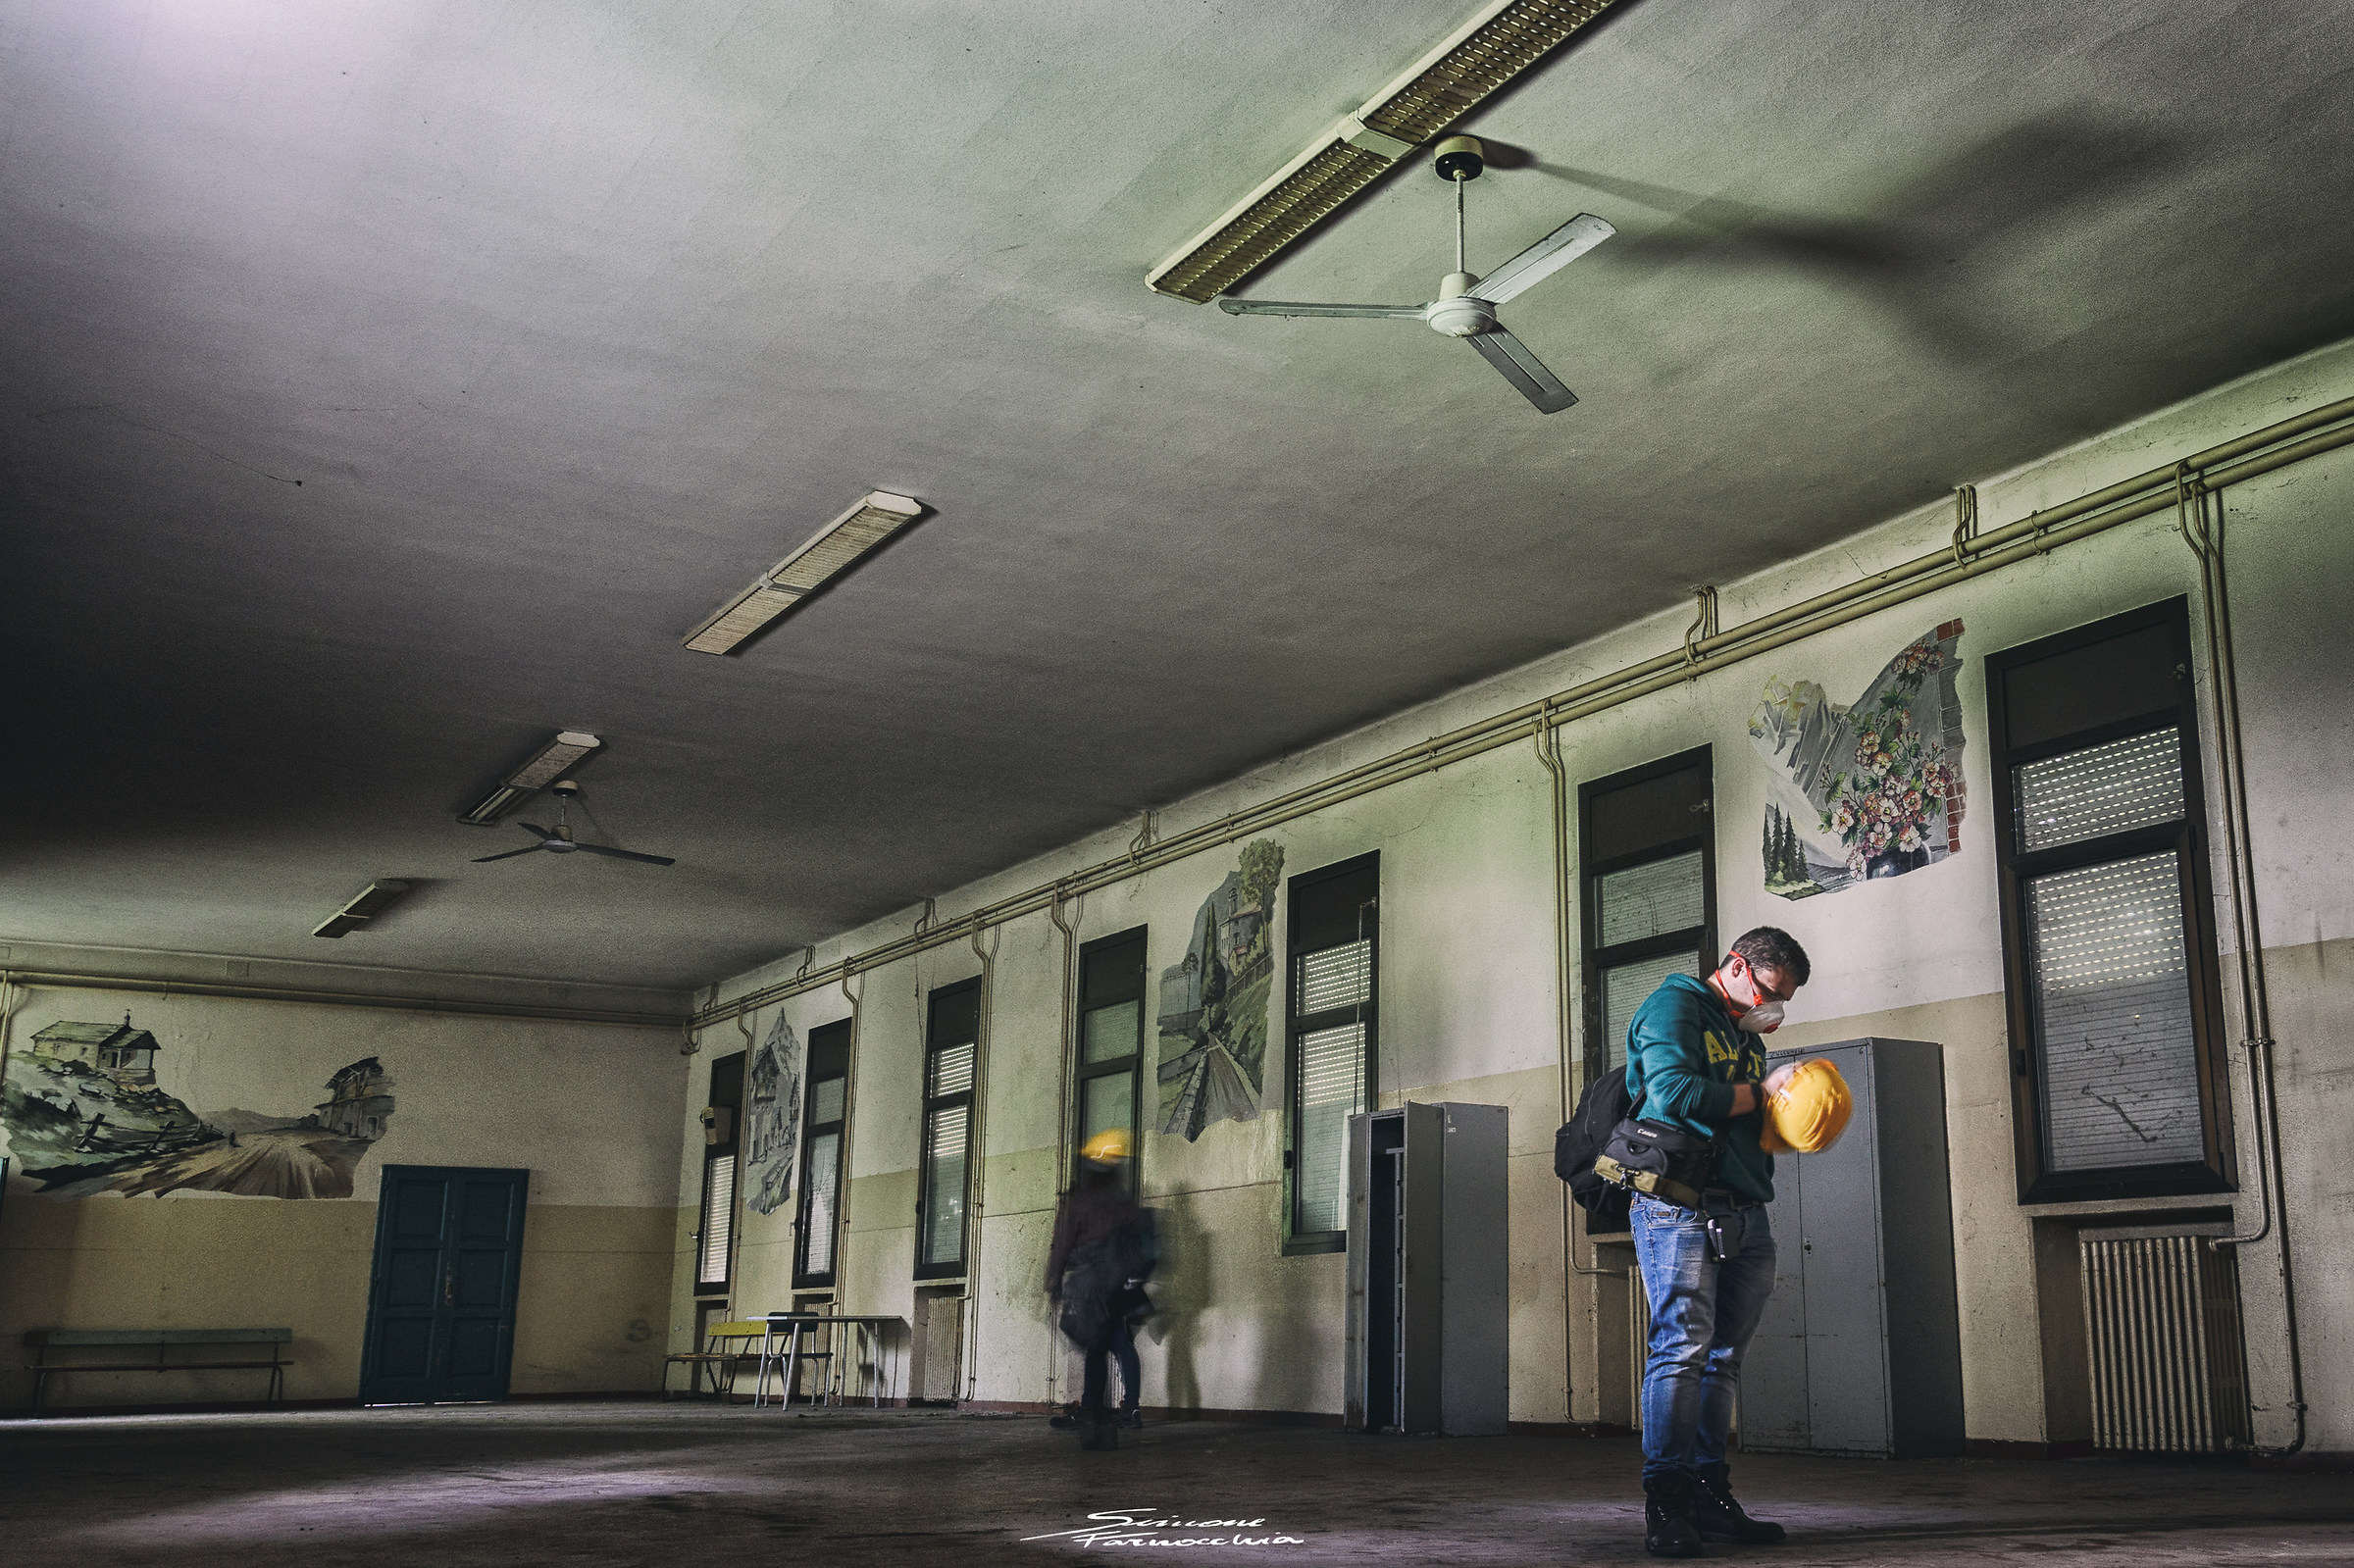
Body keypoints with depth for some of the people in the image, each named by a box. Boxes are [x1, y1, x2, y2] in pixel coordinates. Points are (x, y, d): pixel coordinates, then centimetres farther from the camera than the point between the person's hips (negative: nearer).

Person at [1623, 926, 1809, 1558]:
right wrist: (1762, 1092, -5)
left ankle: (1709, 1496, 11)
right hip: (1681, 1204, -8)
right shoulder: (1673, 1006, 0)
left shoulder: (1746, 1036, 27)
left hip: (1743, 1217, 9)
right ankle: (1666, 1505, -12)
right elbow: (1676, 1092, -15)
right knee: (1682, 1347, -13)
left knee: (1721, 1357, 7)